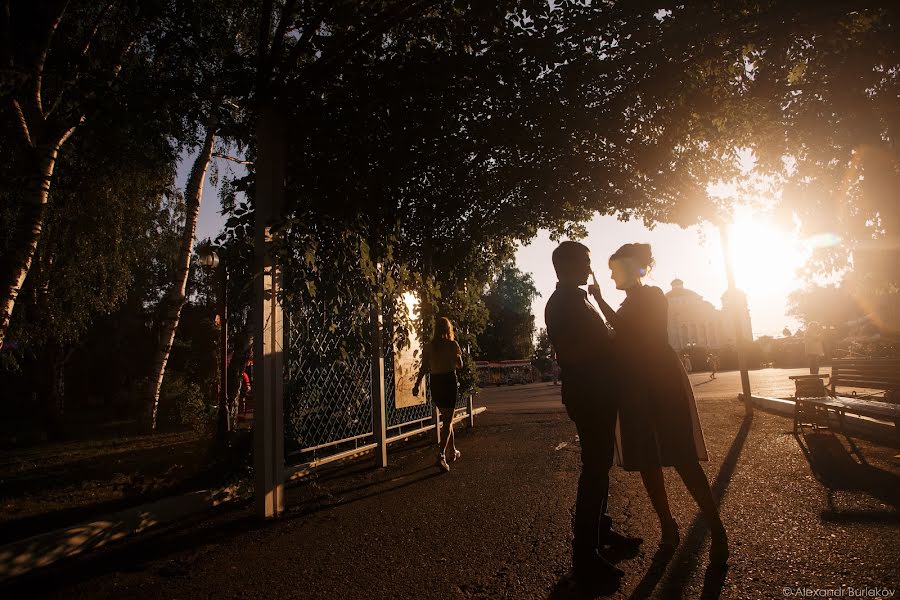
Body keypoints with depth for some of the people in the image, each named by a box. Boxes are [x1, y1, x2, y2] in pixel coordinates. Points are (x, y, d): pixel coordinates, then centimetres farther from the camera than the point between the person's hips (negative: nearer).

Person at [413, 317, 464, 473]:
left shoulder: (428, 346, 3)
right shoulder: (452, 344, -5)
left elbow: (424, 368, 0)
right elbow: (459, 365, 2)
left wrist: (417, 385, 4)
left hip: (435, 383, 4)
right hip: (449, 381, -4)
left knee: (447, 418, 20)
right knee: (448, 420, -2)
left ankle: (453, 452, 32)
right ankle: (441, 455, -18)